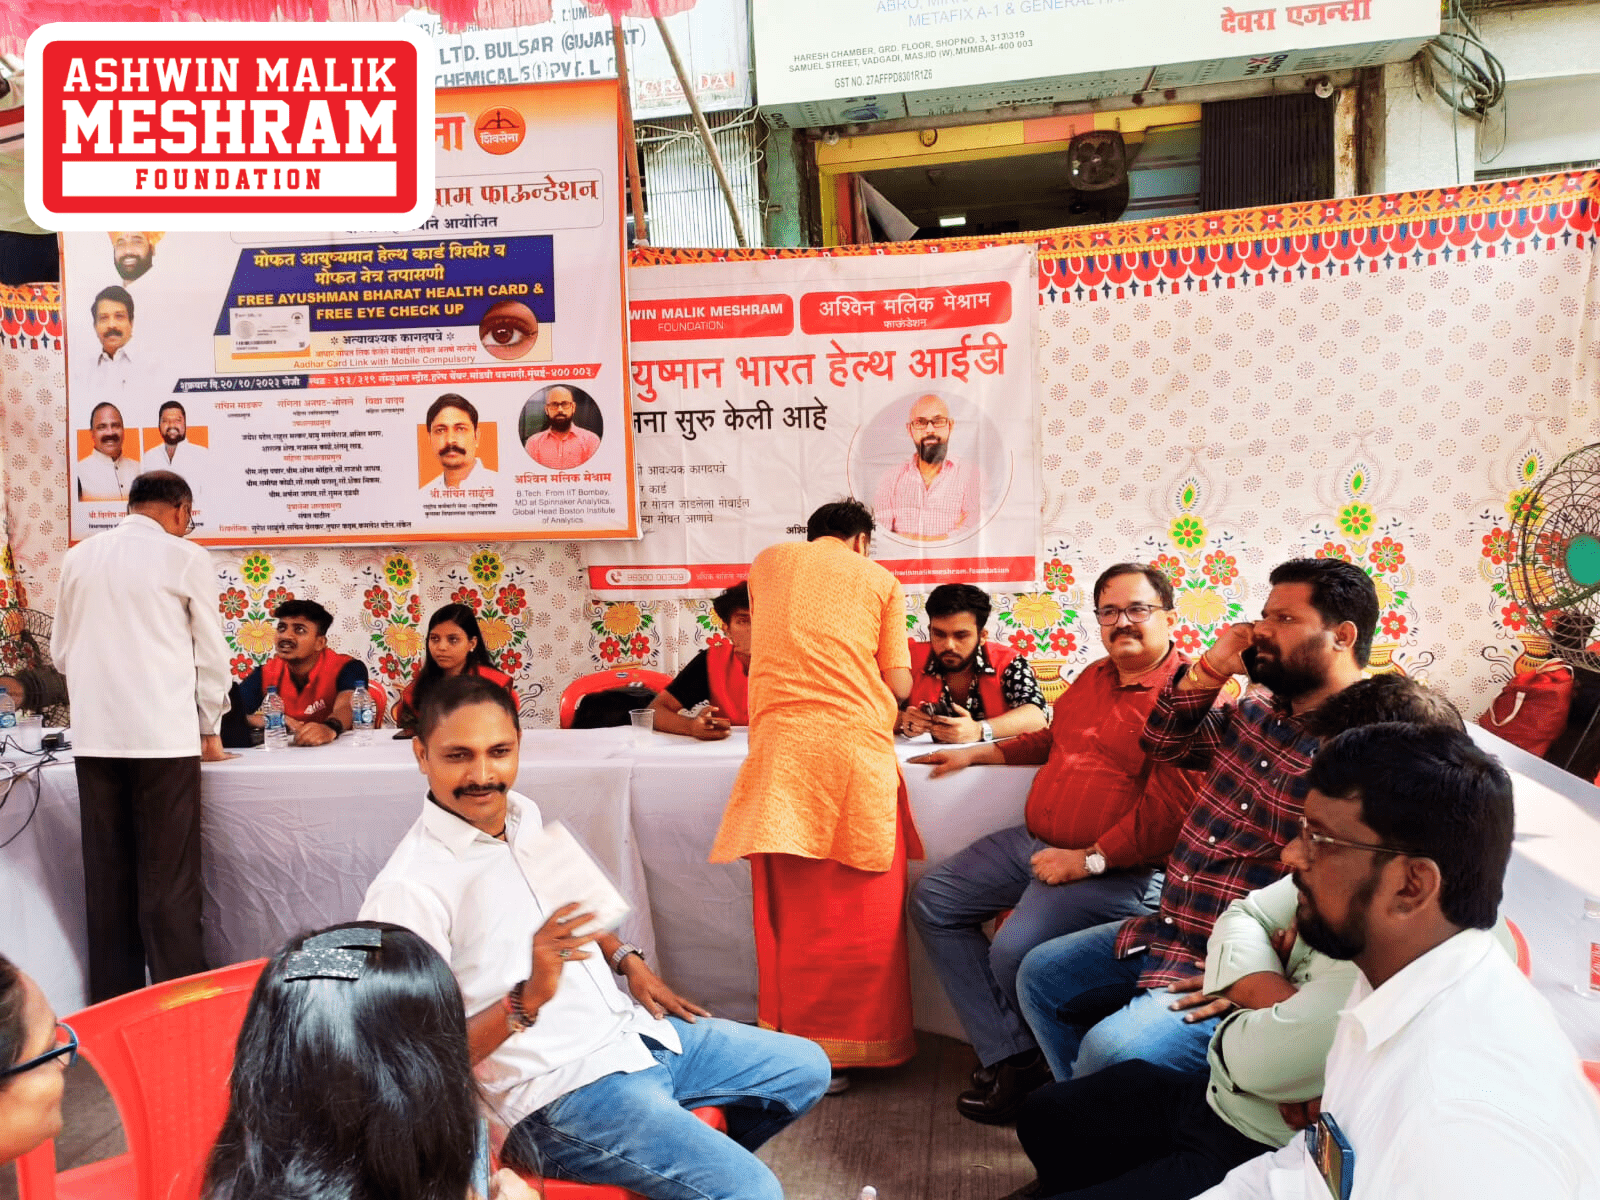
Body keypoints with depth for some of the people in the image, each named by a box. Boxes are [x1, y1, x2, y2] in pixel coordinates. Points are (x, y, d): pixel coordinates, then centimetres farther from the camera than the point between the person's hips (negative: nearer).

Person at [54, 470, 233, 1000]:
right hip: (163, 734, -4)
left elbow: (62, 651, 17)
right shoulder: (186, 558, -3)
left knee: (106, 875, 12)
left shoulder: (79, 557, 10)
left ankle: (112, 999, 21)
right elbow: (211, 654, 0)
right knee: (169, 878, 1)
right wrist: (209, 730, 12)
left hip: (95, 736, 5)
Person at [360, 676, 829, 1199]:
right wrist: (527, 1000, -32)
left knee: (806, 1067, 17)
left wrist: (626, 959, 7)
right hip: (560, 1092, -8)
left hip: (633, 1032, 8)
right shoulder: (407, 890, -20)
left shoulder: (524, 814, 5)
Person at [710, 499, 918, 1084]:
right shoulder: (879, 579, 14)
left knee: (791, 905, 5)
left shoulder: (768, 561, 19)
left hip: (780, 743, 1)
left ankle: (794, 1040, 9)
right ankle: (853, 1043, 12)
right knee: (862, 909, 6)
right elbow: (899, 683, 7)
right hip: (857, 742, -1)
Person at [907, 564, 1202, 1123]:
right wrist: (974, 754, 22)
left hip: (1116, 869, -9)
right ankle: (1009, 1056, 0)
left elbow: (1169, 805, -21)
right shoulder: (1096, 677, 14)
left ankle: (1047, 1067, 5)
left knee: (1014, 951, -29)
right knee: (931, 900, 6)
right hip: (1035, 843, 9)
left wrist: (1090, 860, -21)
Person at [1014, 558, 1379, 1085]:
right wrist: (1212, 667, 3)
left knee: (1112, 1050, -27)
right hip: (1166, 931, 9)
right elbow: (1165, 744, 19)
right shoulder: (1260, 706, 7)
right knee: (1039, 974, 18)